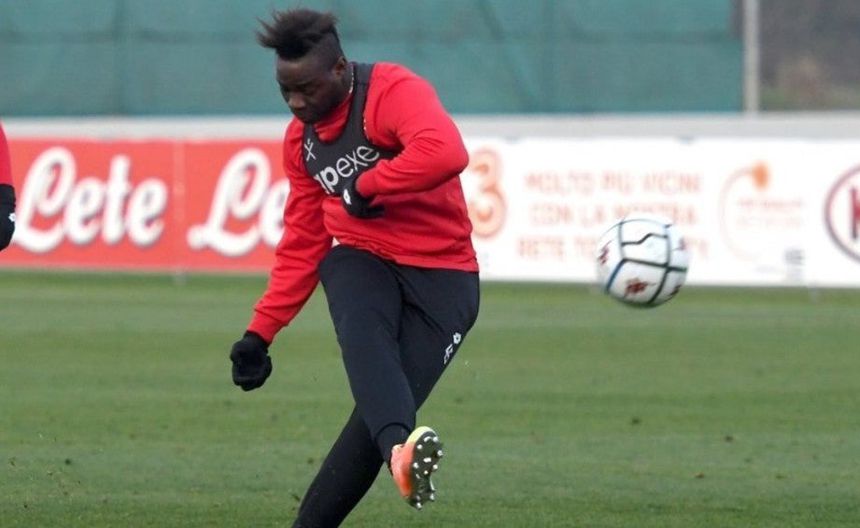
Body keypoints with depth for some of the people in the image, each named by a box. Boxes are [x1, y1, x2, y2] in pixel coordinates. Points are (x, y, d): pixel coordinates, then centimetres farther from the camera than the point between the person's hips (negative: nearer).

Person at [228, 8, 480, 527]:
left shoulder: (394, 91, -12)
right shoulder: (301, 138, 11)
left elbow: (447, 153, -33)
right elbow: (302, 244, 20)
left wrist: (366, 186, -21)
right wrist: (260, 332, 18)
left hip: (441, 274, -4)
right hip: (360, 260, 4)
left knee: (375, 421, -16)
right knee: (363, 332, -34)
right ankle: (400, 447, -61)